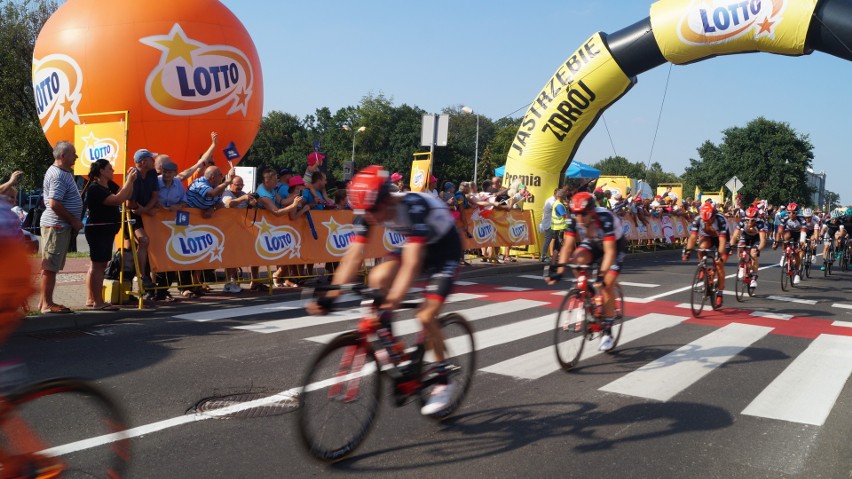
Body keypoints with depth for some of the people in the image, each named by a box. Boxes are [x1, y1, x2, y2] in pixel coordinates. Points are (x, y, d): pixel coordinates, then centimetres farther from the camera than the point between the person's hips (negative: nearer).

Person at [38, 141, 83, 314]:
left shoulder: (64, 172, 16)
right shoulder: (58, 175, -16)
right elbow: (55, 204, -24)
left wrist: (74, 222, 16)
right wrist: (74, 221, -16)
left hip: (61, 225, 10)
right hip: (56, 226, -10)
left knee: (50, 266, 13)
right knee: (50, 267, -5)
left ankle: (45, 301, 19)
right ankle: (47, 304, -1)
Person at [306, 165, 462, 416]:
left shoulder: (414, 206, -37)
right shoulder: (368, 212, -19)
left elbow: (412, 263, -45)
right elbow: (354, 255, -21)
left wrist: (393, 302, -55)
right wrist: (329, 297, -30)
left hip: (445, 247, -6)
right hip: (414, 244, 6)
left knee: (426, 316, -17)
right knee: (377, 279, -21)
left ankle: (444, 381, 3)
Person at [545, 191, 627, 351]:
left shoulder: (605, 219, -37)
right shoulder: (573, 220, -24)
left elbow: (609, 251, -40)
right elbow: (567, 247, -25)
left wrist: (602, 275, -50)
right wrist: (559, 272, -35)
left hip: (615, 245, -4)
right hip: (592, 244, 4)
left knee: (606, 285, -15)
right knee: (577, 258, -29)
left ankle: (607, 331, -1)